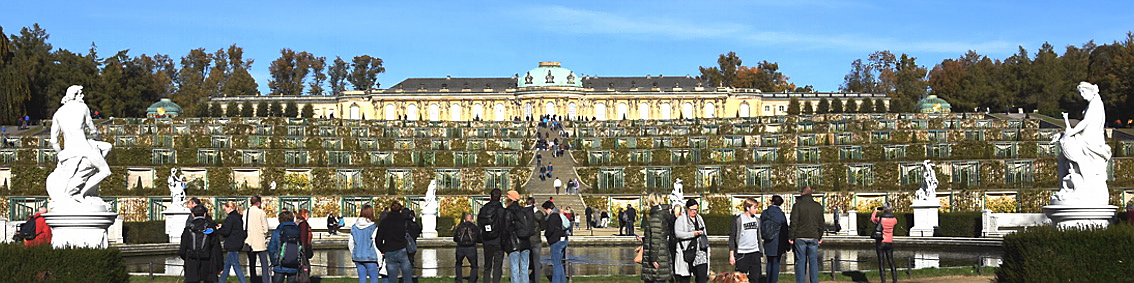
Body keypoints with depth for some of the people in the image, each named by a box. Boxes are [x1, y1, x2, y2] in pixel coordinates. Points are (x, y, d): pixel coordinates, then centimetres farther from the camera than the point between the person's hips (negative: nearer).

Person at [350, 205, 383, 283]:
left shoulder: (354, 227, 5)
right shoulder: (373, 228, -11)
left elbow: (350, 244, 10)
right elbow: (376, 245, -11)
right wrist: (380, 261, -5)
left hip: (357, 258, 5)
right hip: (370, 258, -5)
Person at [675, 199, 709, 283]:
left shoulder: (699, 218, 19)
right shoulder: (681, 219, -1)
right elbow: (677, 233, -14)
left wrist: (707, 248, 22)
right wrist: (693, 234, -20)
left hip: (700, 252, 5)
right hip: (687, 252, -5)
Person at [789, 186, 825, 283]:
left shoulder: (797, 205, -4)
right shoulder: (818, 207, 8)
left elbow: (794, 223, -7)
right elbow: (821, 224, 13)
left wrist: (790, 237, -3)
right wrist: (820, 237, 22)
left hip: (800, 237, -3)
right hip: (813, 237, 3)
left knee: (800, 261, 1)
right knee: (813, 261, 6)